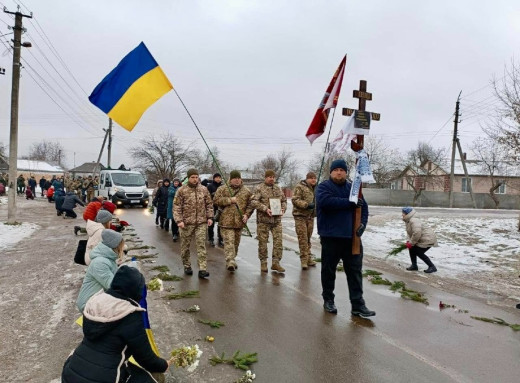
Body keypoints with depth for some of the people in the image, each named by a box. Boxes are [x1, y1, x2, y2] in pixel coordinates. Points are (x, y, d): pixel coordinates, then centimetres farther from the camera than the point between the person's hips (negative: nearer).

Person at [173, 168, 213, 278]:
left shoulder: (204, 189, 7)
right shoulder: (181, 190, -2)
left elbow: (209, 204, 12)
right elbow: (176, 206, -5)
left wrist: (210, 217, 2)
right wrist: (179, 220, -14)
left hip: (201, 222, 1)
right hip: (186, 223, -1)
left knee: (201, 245, -4)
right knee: (185, 246, 10)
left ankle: (202, 269, -4)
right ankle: (187, 266, 28)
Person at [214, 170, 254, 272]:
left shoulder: (246, 191, 9)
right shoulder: (222, 189, 2)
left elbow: (250, 204, 10)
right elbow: (216, 200, -8)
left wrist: (247, 214, -5)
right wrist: (229, 200, -14)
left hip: (239, 221, 4)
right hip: (226, 220, -4)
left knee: (236, 242, 14)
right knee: (229, 241, -11)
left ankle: (232, 260, 30)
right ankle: (230, 261, -14)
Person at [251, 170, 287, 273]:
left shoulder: (278, 189, 14)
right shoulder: (260, 189, -2)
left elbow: (284, 200, 22)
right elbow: (254, 202, -11)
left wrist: (283, 208, 2)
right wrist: (265, 209, -21)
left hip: (277, 219, 4)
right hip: (263, 219, -4)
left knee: (278, 241, 1)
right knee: (263, 242, 3)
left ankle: (276, 262, 11)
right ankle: (263, 263, 16)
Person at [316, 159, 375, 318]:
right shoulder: (323, 187, -2)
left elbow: (364, 207, 12)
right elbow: (326, 201, -22)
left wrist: (362, 223, -5)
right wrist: (350, 202, -19)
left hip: (352, 237, 4)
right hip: (330, 237, -3)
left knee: (355, 271, 5)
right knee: (328, 270, 9)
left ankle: (358, 305, 12)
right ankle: (328, 300, 25)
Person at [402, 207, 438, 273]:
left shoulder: (414, 221, -28)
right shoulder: (408, 221, 6)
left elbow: (417, 233, -38)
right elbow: (409, 233, 15)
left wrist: (411, 243, -27)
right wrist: (409, 241, -1)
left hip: (428, 239, -10)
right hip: (421, 239, 10)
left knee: (419, 252, -10)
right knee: (411, 249, 8)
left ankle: (432, 267, 3)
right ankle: (414, 266, 16)